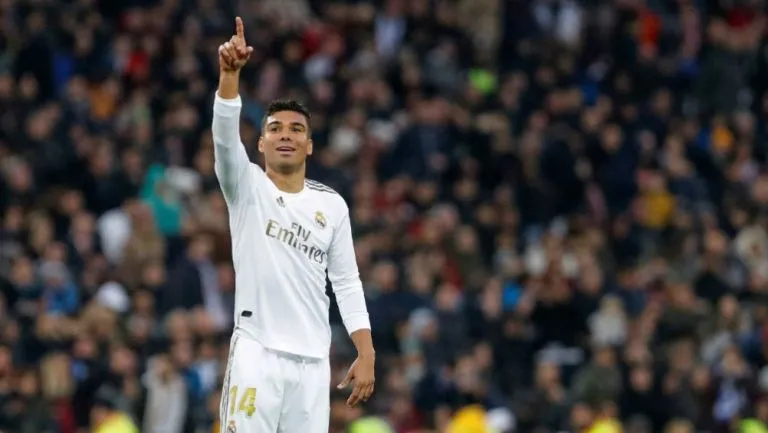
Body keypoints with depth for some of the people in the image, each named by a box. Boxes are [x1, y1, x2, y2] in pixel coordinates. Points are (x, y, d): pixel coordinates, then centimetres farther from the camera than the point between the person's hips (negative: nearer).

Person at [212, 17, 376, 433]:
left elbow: (347, 282, 13)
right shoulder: (247, 188, 2)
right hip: (256, 353, -3)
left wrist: (366, 355, 4)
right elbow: (225, 134, -16)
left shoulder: (332, 205, 11)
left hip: (313, 360, 3)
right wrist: (230, 72, -32)